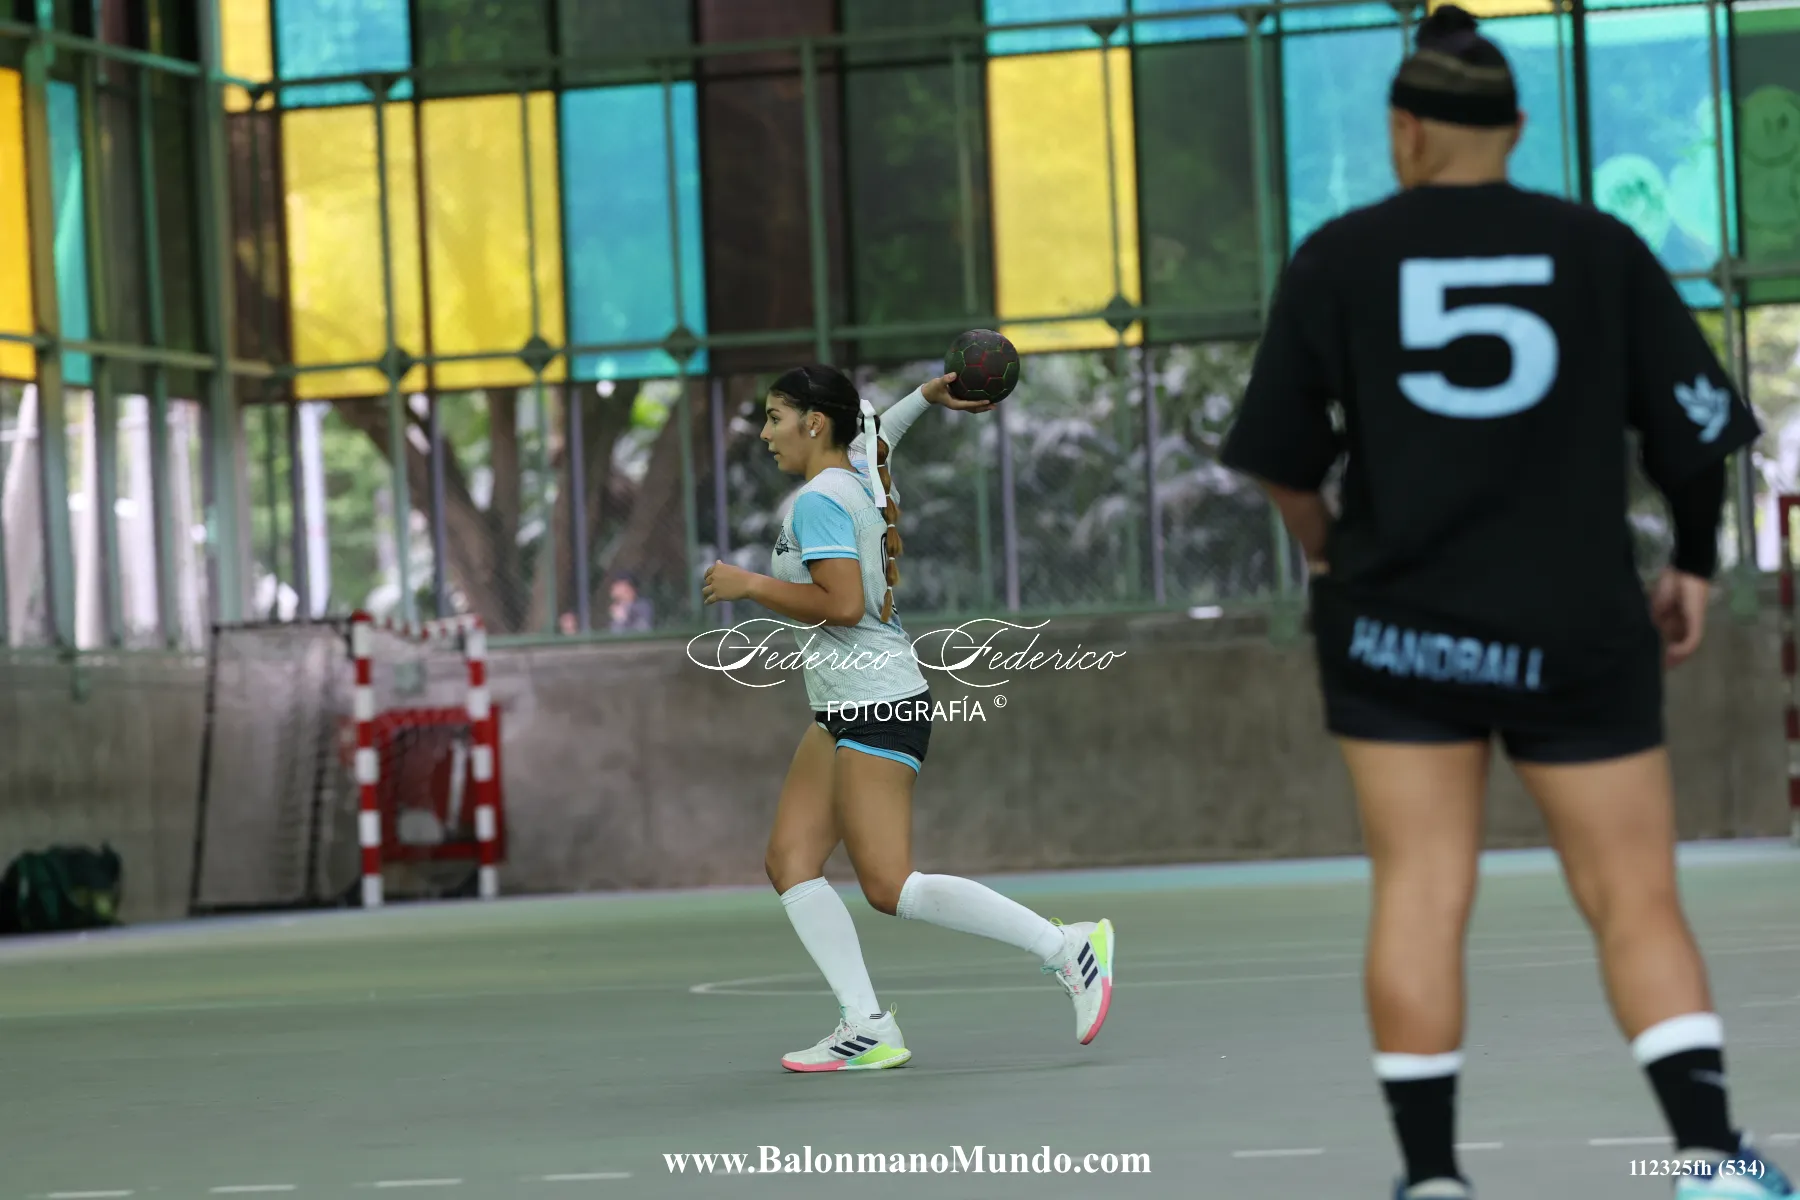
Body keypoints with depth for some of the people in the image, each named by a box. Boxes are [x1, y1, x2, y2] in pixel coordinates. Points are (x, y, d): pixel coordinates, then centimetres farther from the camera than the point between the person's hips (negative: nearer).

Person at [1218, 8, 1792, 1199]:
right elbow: (1697, 423, 3)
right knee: (1638, 903, 4)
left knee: (1420, 897, 3)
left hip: (1398, 622, 0)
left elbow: (1281, 457, 3)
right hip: (1577, 631, 0)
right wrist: (1695, 564, 19)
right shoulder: (1600, 248, 2)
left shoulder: (1341, 257, 0)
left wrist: (1331, 552, 23)